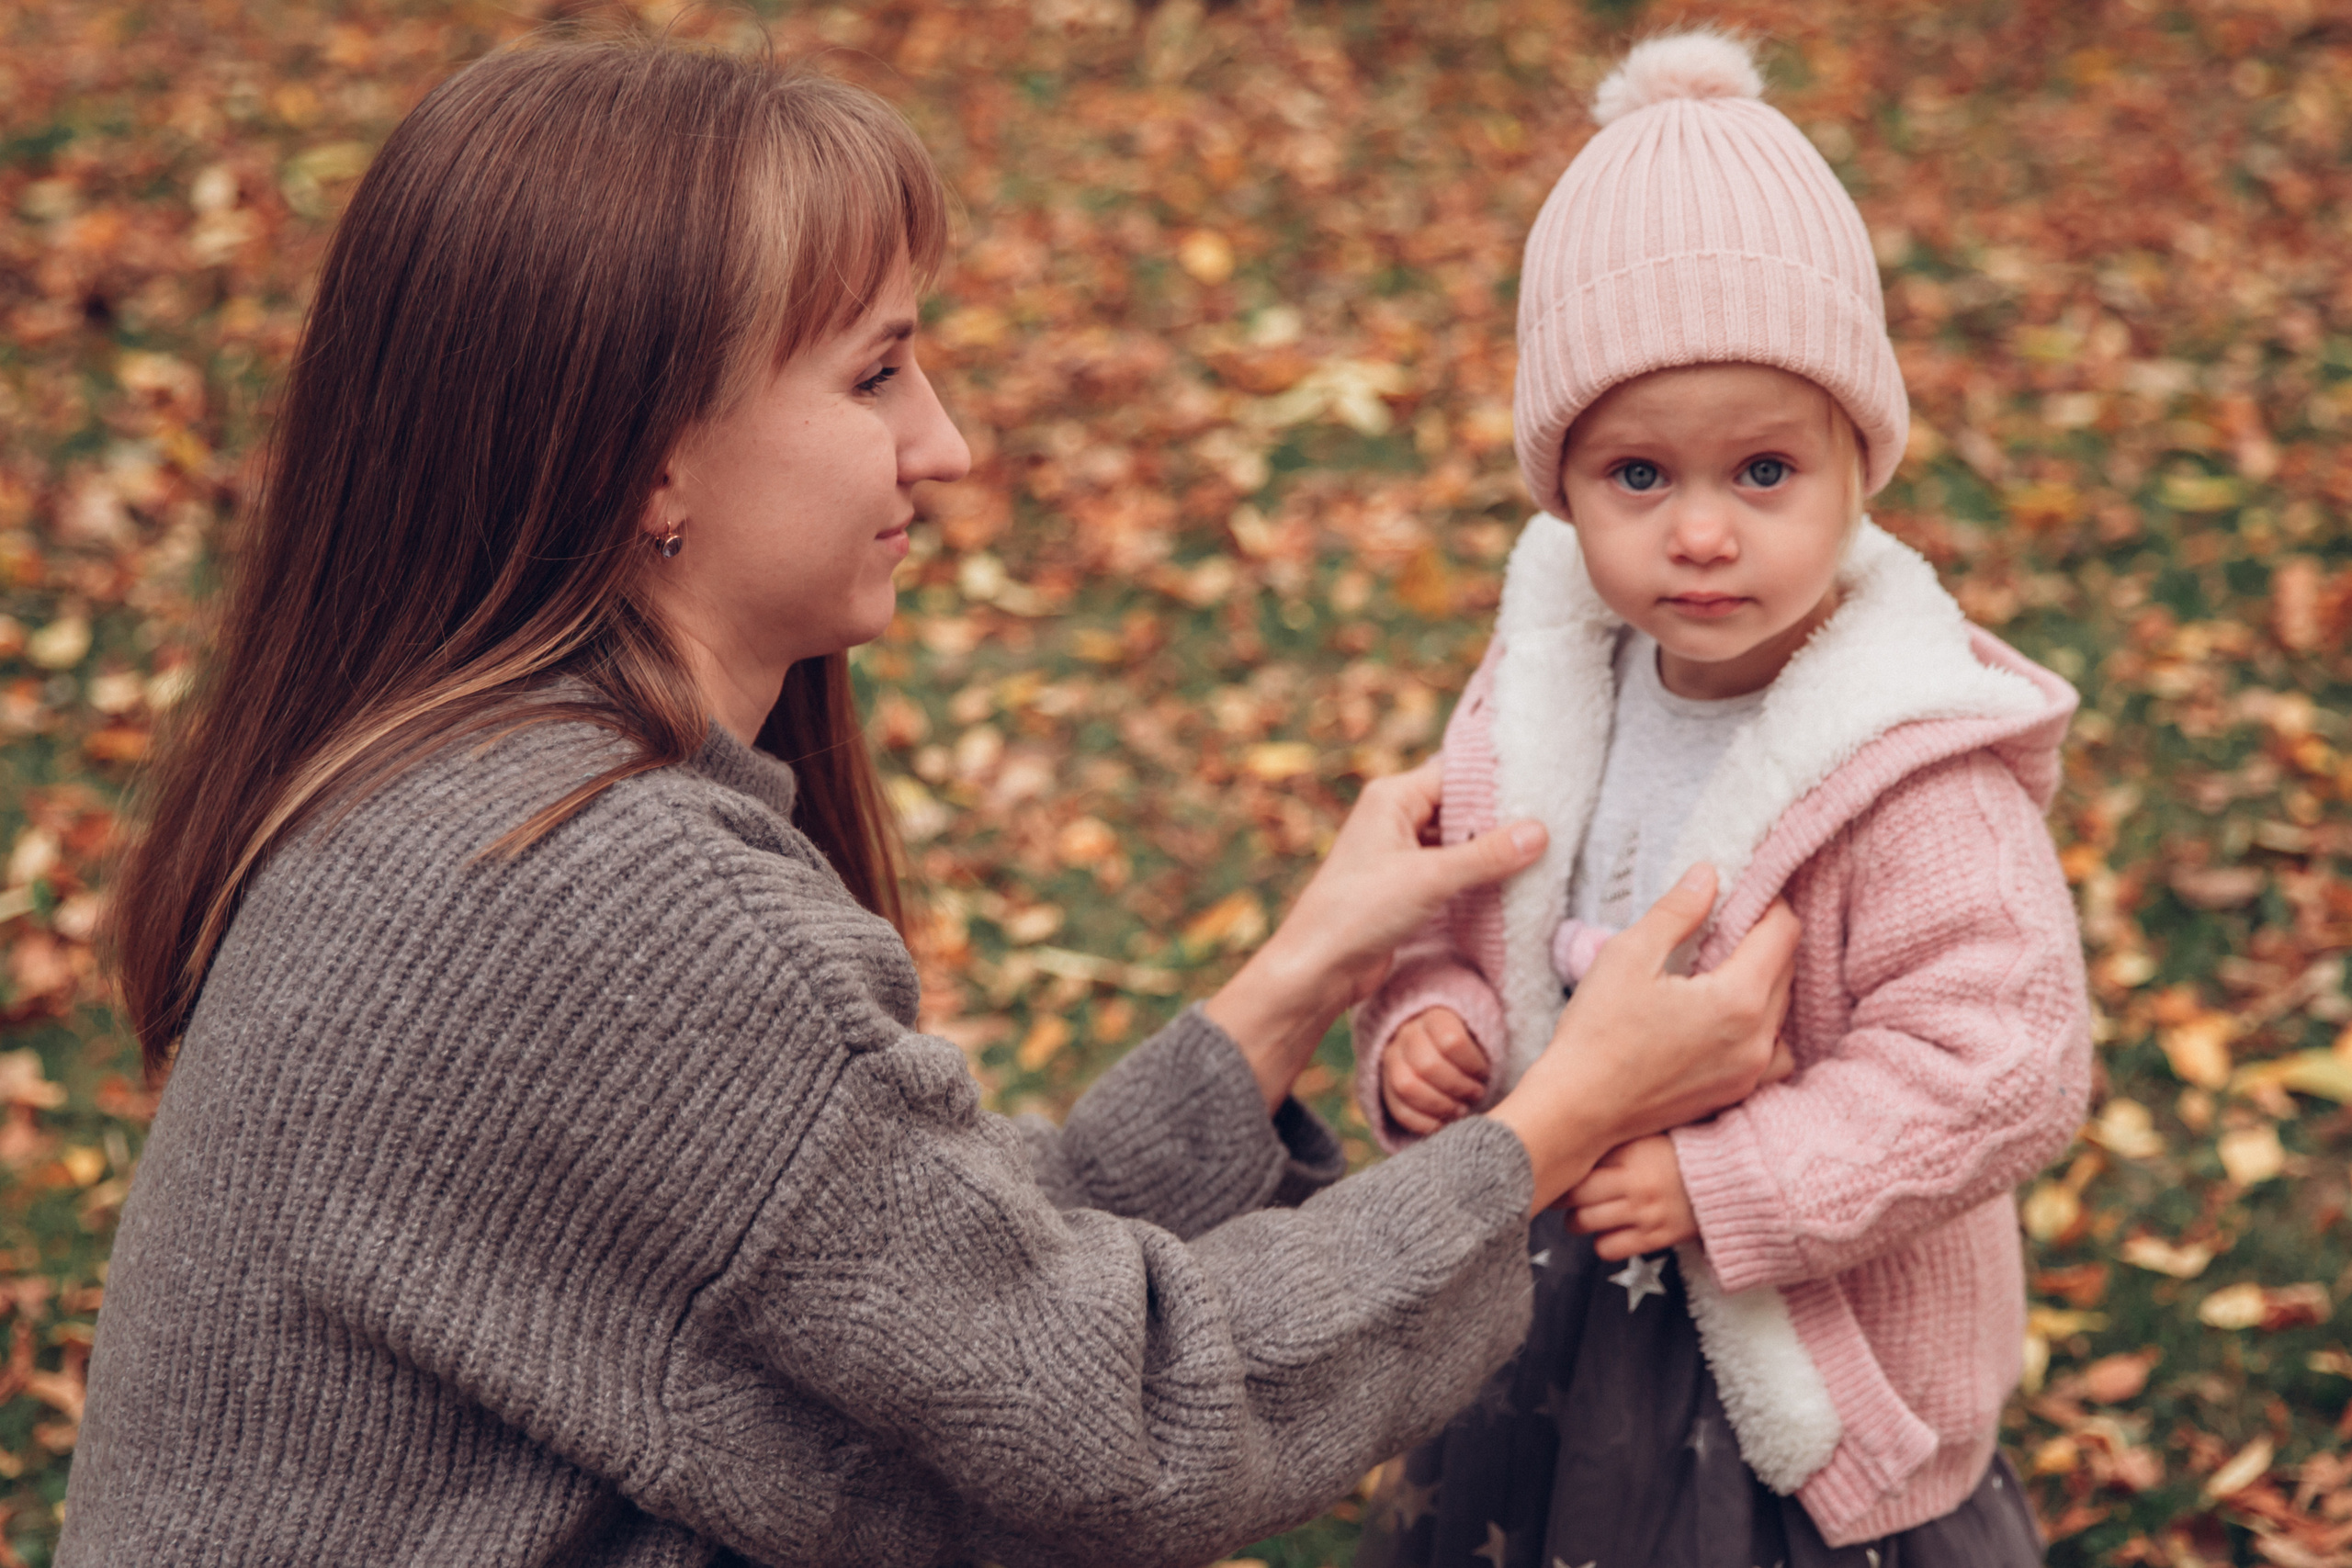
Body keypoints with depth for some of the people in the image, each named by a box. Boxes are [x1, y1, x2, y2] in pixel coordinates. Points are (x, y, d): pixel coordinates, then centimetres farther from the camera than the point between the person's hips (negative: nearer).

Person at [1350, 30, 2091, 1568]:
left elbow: (1999, 1065, -26)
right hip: (1551, 1319, 5)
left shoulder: (1913, 768, -25)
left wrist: (1724, 1182, -27)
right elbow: (1470, 920, 8)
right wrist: (1429, 1026, -13)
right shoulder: (1547, 689, -6)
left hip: (1810, 1363, -5)